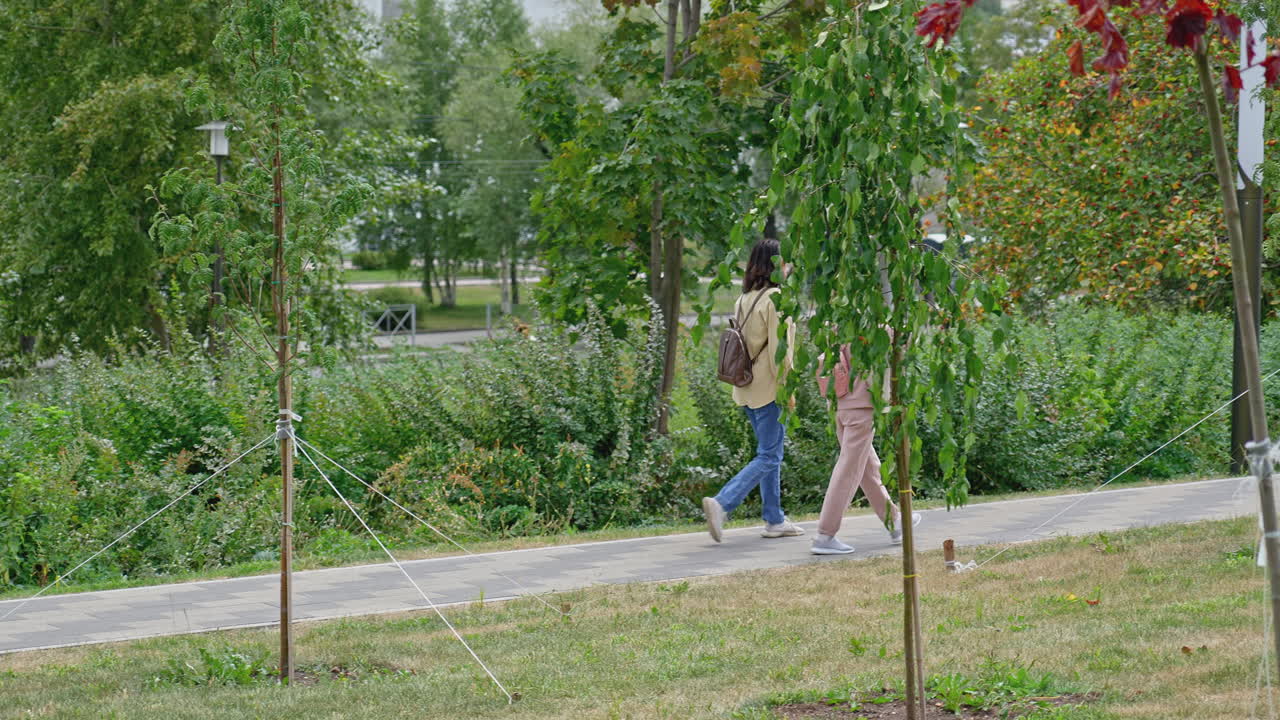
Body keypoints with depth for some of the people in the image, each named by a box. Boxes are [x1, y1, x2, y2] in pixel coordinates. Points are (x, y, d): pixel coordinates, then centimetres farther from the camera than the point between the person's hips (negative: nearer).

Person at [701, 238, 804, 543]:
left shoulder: (744, 300, 10)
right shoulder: (775, 299, -15)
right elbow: (779, 349, -18)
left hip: (747, 388, 9)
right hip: (768, 388, -9)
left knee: (769, 453, 17)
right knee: (769, 457, -5)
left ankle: (775, 520, 21)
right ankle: (722, 503, -18)